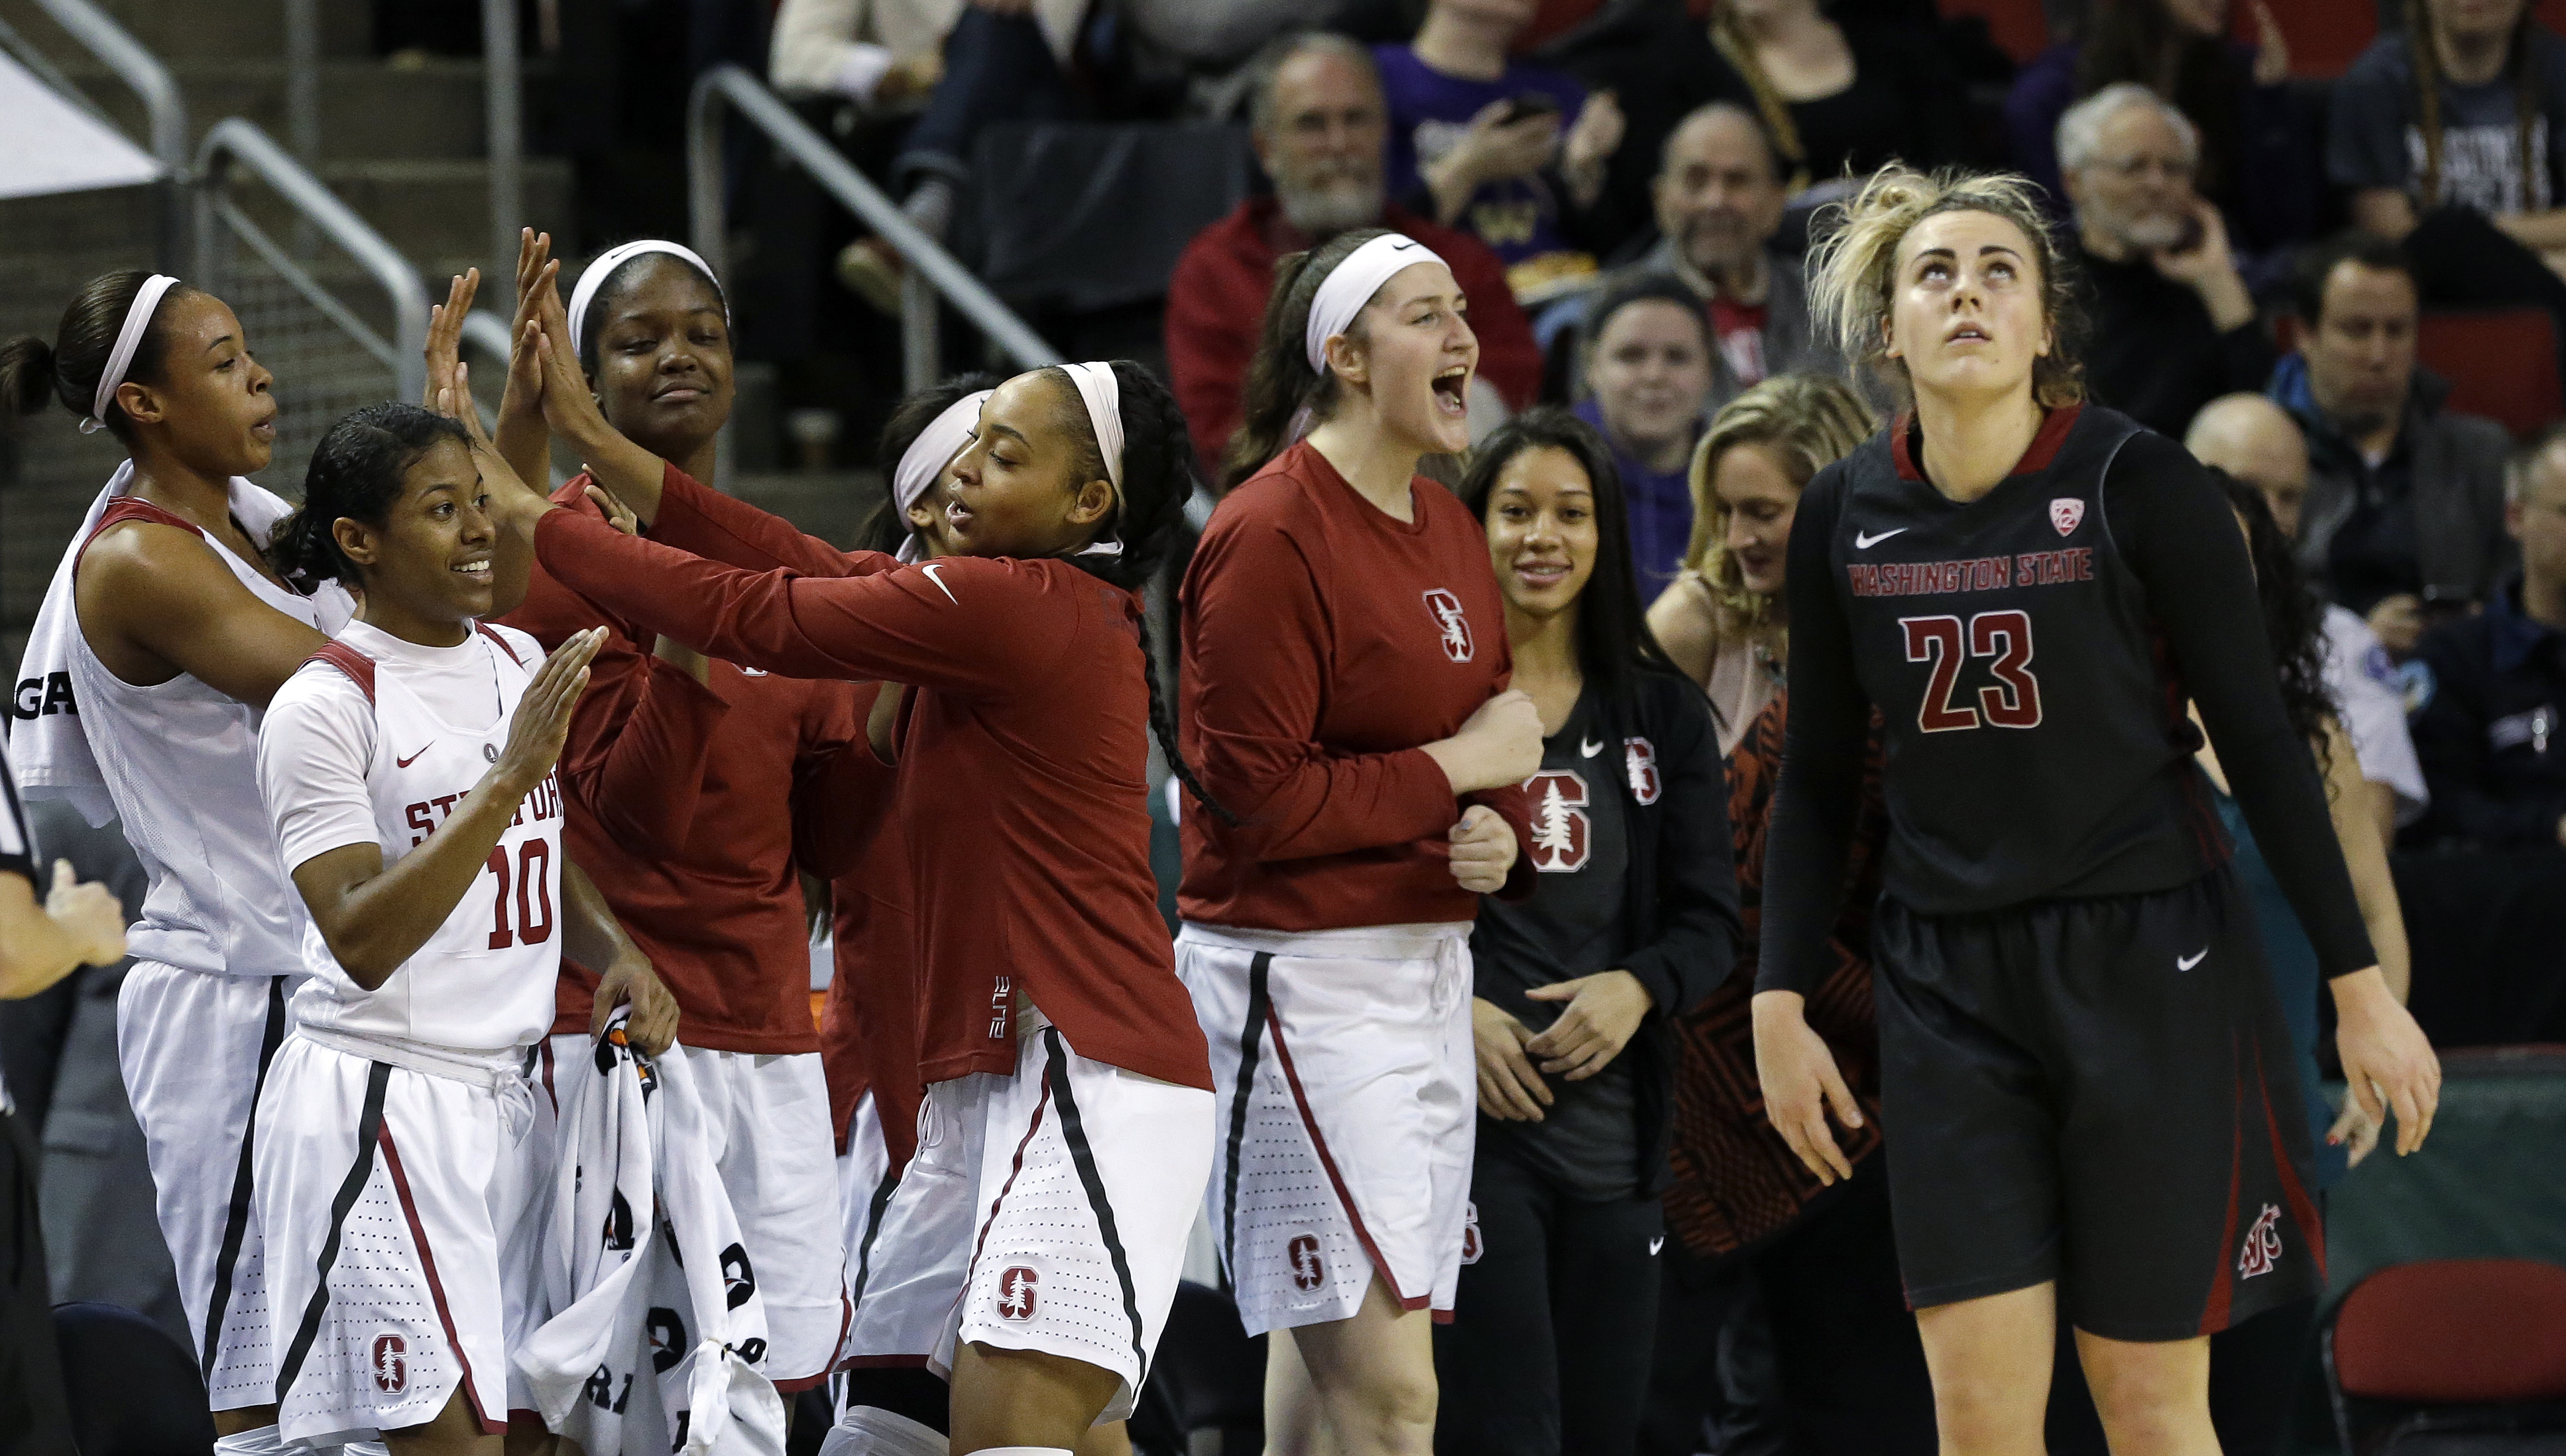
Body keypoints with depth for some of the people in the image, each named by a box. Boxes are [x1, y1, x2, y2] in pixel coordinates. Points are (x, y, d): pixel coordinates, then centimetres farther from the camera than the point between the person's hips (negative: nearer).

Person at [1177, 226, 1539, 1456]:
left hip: (1427, 970, 9)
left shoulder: (1448, 529, 14)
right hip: (1298, 974, -9)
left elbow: (1491, 742, 21)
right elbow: (1254, 799, -17)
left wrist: (1498, 836, -2)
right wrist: (1460, 768, -12)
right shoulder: (1271, 537, -13)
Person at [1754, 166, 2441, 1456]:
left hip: (2147, 966, -3)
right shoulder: (1844, 517, 1)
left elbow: (2258, 739, -6)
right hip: (1949, 986, 3)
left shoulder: (2138, 483, -10)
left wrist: (2359, 985, -7)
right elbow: (1818, 783, 12)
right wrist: (1780, 1008, 8)